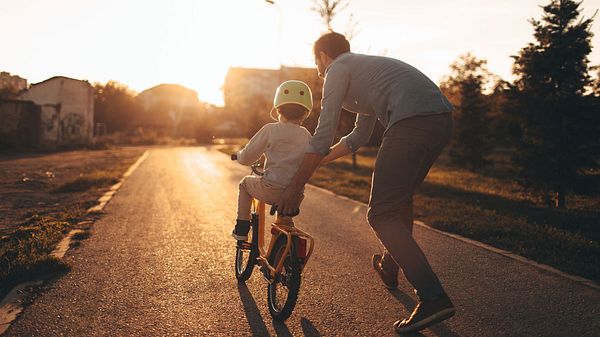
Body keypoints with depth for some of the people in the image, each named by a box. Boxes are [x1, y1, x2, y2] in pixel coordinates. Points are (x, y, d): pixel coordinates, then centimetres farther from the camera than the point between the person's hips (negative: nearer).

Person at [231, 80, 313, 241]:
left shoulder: (270, 129, -5)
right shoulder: (307, 136, 6)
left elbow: (247, 157, 0)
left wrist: (238, 154, 23)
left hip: (271, 190, -4)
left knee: (245, 183, 26)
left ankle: (241, 230, 25)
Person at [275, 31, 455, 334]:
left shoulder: (338, 69, 9)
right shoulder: (366, 66, 35)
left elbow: (323, 135, 0)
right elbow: (359, 136, 41)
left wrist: (295, 186, 6)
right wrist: (318, 159, 46)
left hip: (411, 124, -10)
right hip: (443, 119, 10)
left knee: (381, 215, -4)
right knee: (401, 197, 27)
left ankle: (432, 298, -11)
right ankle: (390, 267, 45)